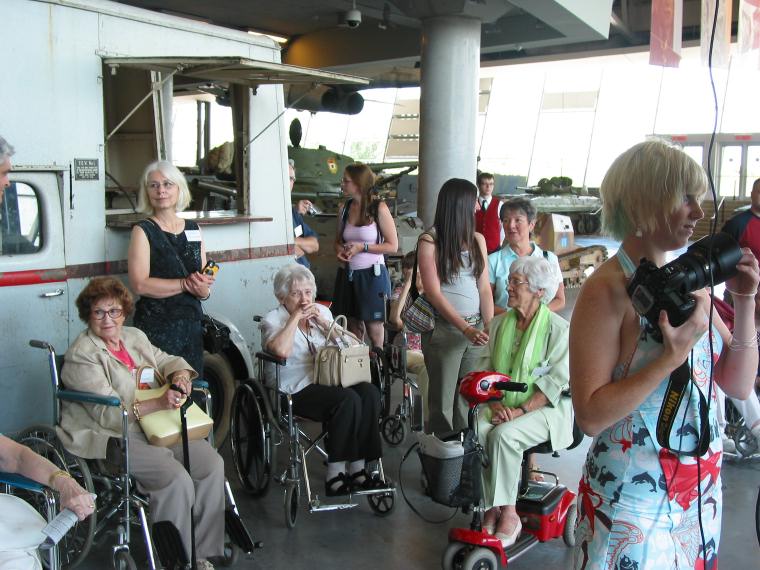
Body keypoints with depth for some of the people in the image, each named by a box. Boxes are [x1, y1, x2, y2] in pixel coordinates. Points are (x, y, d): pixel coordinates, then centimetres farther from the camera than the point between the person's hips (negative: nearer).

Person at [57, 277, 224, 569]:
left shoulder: (134, 336, 13)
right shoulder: (81, 355, -11)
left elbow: (166, 360, 20)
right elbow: (107, 413, -18)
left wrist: (180, 375, -6)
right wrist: (158, 403, -31)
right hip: (115, 437, -7)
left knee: (212, 464, -12)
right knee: (177, 479, -27)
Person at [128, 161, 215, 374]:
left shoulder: (193, 229, 13)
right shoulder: (143, 231, -2)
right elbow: (140, 284, -14)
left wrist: (203, 289, -7)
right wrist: (186, 284, -16)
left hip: (191, 325, 5)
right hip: (156, 327, -5)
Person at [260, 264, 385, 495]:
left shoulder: (322, 311, 18)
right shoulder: (272, 319, 2)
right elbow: (281, 350, -21)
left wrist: (323, 322, -1)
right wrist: (296, 317, -11)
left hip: (330, 378, 6)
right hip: (298, 389, -6)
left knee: (369, 392, -25)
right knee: (348, 399, -31)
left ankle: (357, 467, -20)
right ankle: (335, 474, -24)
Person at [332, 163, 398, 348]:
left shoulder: (379, 208, -7)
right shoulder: (345, 208, 7)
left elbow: (393, 246, -8)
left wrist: (362, 247, -15)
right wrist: (340, 250, -3)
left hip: (372, 275, -5)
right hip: (348, 275, 5)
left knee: (374, 329, 2)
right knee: (353, 328, 10)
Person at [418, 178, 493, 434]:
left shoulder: (477, 240, 10)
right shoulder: (429, 242, -5)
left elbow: (484, 288, 8)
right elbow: (434, 293, -10)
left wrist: (489, 327, -4)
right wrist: (466, 329, -16)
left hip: (476, 329, 4)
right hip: (444, 329, -4)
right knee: (442, 401, 4)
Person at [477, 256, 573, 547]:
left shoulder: (558, 329, -7)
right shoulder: (500, 322, 11)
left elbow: (556, 381, -12)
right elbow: (489, 367, 12)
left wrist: (522, 410, -20)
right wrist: (494, 401, -6)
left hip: (545, 408, -5)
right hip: (503, 404, 5)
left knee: (504, 435, -32)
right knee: (477, 432, -26)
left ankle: (508, 513, -17)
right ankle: (491, 509, -14)